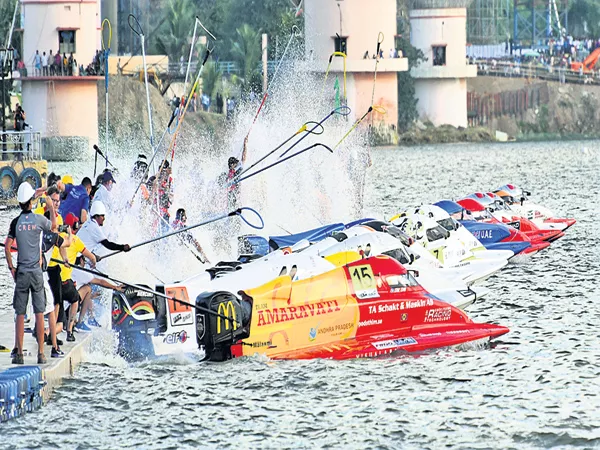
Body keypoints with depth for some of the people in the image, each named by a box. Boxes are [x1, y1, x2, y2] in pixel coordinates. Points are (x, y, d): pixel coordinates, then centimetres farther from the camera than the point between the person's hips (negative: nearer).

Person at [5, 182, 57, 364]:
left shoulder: (16, 222, -3)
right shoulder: (39, 219, -4)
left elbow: (7, 248, -5)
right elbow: (54, 226, 16)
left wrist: (11, 268, 6)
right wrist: (52, 210, 28)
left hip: (21, 273, 0)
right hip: (37, 272, 0)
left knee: (20, 315, 3)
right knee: (39, 313, 3)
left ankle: (19, 354, 0)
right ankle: (41, 353, 1)